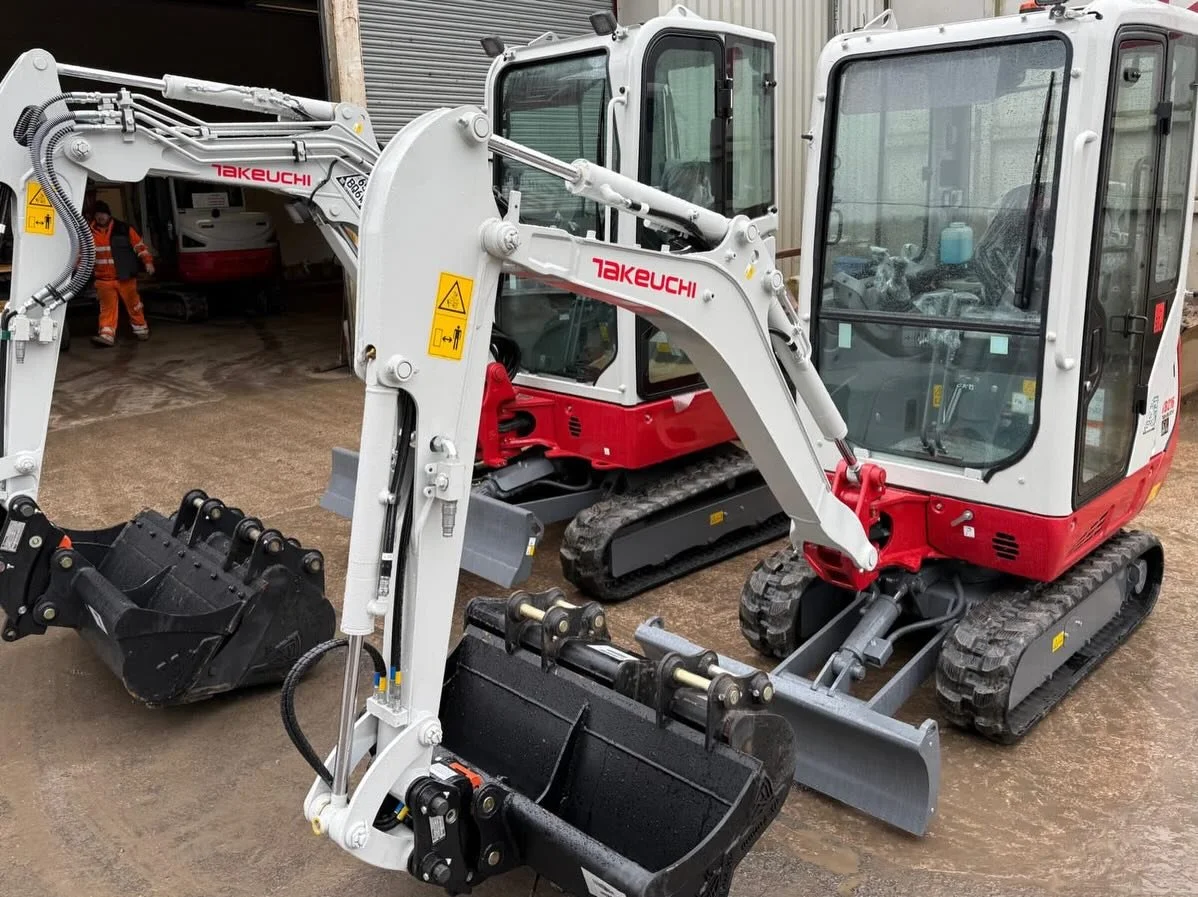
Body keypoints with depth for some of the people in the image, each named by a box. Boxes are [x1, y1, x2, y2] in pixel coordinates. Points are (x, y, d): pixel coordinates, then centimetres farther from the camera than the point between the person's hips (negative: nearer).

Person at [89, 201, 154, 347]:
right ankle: (106, 334, -7)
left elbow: (139, 245, 2)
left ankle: (141, 329, 26)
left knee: (133, 303, 9)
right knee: (107, 307, -3)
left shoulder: (124, 229, -1)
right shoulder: (89, 233, 6)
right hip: (104, 279, 1)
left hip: (125, 277, -1)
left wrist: (148, 261, -5)